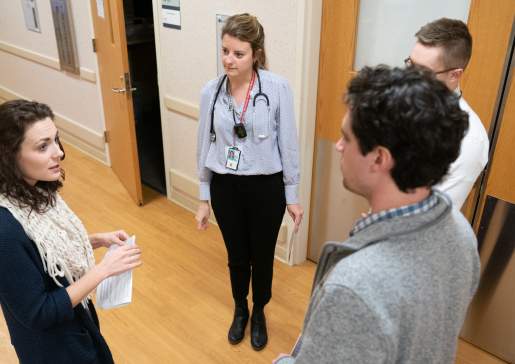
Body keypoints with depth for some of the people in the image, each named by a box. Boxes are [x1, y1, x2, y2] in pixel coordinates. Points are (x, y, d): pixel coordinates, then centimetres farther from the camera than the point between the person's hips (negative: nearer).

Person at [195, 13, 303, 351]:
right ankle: (240, 310, 48)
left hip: (266, 187, -2)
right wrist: (204, 199, 7)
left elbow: (289, 144, -8)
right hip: (225, 187, 2)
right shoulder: (211, 91, -7)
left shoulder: (277, 88, -15)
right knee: (237, 256, 20)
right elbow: (204, 145, 2)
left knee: (262, 257, 16)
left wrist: (292, 196, -3)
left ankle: (259, 313, 45)